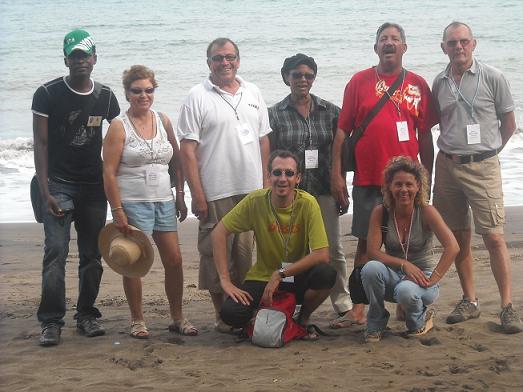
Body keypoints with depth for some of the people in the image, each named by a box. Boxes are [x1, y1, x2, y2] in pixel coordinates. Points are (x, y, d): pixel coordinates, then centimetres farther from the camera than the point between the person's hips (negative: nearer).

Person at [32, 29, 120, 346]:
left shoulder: (105, 96, 5)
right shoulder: (48, 94, -5)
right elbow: (41, 144, -6)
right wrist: (45, 191, -13)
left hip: (94, 185, 4)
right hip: (59, 184, -4)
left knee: (92, 254, 7)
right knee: (56, 251, -12)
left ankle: (87, 315, 18)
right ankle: (51, 322, -9)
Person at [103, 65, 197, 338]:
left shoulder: (163, 121, 9)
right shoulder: (119, 126, -7)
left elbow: (177, 161, 15)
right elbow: (109, 172, -10)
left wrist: (180, 196, 10)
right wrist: (117, 211, -14)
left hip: (164, 201, 5)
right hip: (133, 203, -5)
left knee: (174, 260, 4)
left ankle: (177, 318, 16)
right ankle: (137, 321, 13)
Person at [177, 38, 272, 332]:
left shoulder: (253, 93, 13)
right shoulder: (198, 98, -3)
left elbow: (264, 140, 16)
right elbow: (188, 150, -7)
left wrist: (266, 183, 10)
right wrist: (197, 194, -12)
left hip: (252, 190, 4)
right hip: (215, 193, -4)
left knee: (246, 252, 8)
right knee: (215, 253, 1)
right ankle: (222, 314, 11)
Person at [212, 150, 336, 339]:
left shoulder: (307, 204, -17)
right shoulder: (255, 201, -13)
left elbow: (322, 255, -23)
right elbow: (219, 233, -9)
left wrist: (280, 274, -23)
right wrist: (225, 280, -16)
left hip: (298, 278, 0)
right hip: (262, 277, 0)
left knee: (326, 274, -32)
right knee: (231, 313, -27)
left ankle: (303, 320, -1)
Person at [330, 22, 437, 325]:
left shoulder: (418, 85, 6)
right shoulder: (360, 82, 3)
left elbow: (425, 136, 9)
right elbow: (343, 130, 3)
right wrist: (337, 174, -2)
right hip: (368, 180, -1)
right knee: (367, 243, 4)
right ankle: (360, 306, 12)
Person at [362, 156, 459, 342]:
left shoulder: (426, 212, -13)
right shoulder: (380, 212, -7)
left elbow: (452, 248, -20)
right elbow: (373, 252, -13)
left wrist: (433, 279, -25)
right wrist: (404, 264, -25)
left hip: (421, 277, -2)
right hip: (394, 276, 2)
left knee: (406, 291, -36)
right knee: (371, 268, -30)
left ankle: (421, 320, 2)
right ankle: (376, 325, -7)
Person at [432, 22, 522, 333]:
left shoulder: (492, 78, -4)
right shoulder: (439, 83, 8)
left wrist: (486, 152, 8)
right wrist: (452, 151, 12)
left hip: (482, 167, -4)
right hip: (447, 166, 4)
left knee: (494, 237, -8)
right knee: (459, 237, 9)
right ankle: (470, 302, 20)